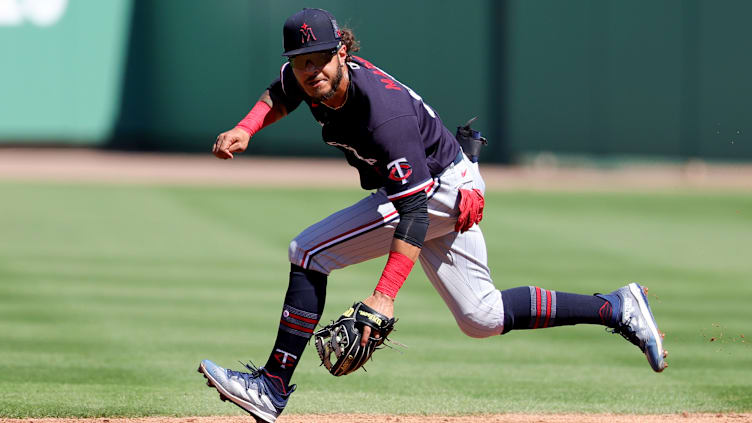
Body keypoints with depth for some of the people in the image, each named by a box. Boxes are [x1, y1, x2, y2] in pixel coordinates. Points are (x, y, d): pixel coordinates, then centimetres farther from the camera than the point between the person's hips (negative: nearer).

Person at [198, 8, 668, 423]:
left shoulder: (383, 111, -35)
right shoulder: (308, 80, -12)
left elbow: (415, 209, -37)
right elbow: (281, 95, 15)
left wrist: (385, 295, -44)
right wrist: (246, 129, -7)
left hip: (441, 191, -9)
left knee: (310, 251, -17)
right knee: (483, 318, 16)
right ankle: (616, 308, 23)